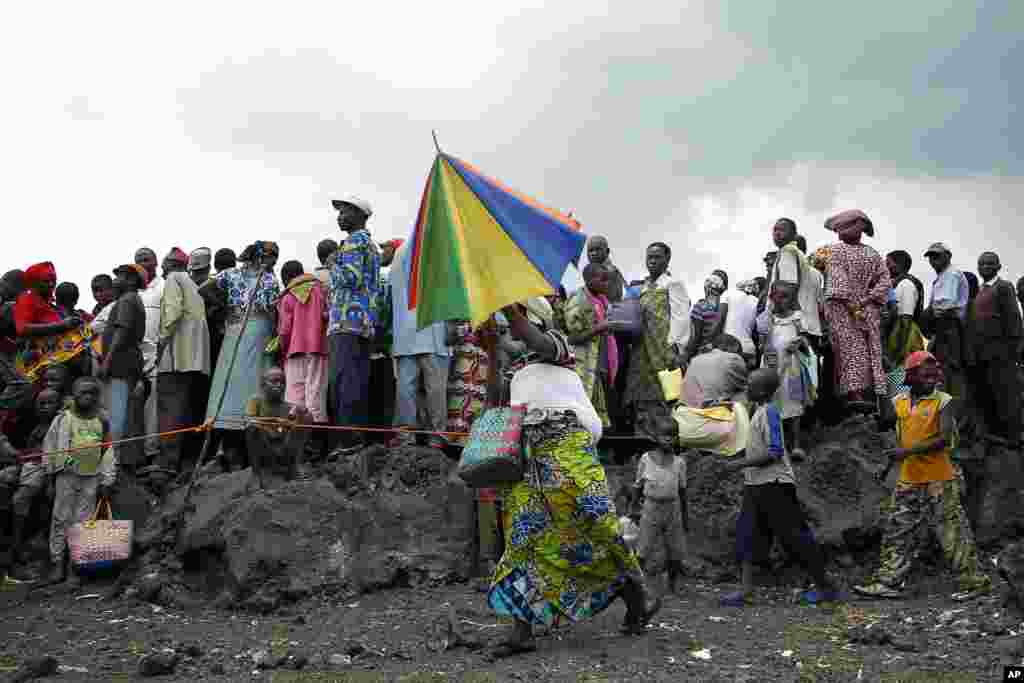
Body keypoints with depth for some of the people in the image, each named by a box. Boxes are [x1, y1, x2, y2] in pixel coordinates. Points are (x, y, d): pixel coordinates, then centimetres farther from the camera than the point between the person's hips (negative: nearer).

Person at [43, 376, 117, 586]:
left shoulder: (102, 421, 9)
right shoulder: (63, 419, 3)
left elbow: (108, 452, 10)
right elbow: (49, 446, 7)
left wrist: (107, 480, 5)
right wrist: (51, 473, 6)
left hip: (91, 477, 2)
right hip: (67, 475, -1)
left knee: (83, 521, 1)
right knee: (61, 519, -2)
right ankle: (58, 563, 5)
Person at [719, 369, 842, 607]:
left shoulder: (769, 412, -16)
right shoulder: (759, 412, 14)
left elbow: (774, 453, -22)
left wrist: (740, 464, -21)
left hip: (774, 485, -10)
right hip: (756, 485, 10)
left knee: (793, 536, -3)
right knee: (747, 534, 4)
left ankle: (826, 586, 10)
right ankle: (746, 591, 4)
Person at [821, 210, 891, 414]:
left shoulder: (872, 254, 13)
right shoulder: (837, 250, 10)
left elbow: (885, 280, 3)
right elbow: (838, 277, -2)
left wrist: (868, 300, -9)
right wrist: (850, 302, -12)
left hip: (868, 308, 2)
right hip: (842, 306, -2)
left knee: (872, 349, -4)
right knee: (852, 347, -11)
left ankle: (872, 394, -7)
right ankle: (855, 392, -16)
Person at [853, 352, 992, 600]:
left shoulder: (943, 401, -7)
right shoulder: (899, 402, 7)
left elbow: (944, 440, -18)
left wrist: (908, 451, -22)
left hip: (939, 480, -5)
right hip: (908, 480, 5)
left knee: (952, 532, -1)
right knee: (898, 533, 8)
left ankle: (975, 580, 10)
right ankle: (887, 581, 13)